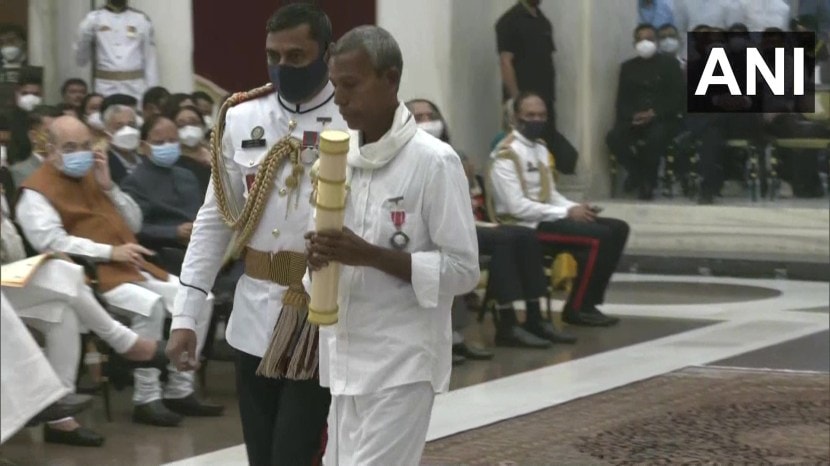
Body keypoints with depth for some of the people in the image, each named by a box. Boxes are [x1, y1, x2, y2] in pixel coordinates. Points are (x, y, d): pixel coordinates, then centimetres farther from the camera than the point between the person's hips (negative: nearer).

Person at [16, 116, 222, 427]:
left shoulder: (91, 176, 20)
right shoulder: (37, 191, -2)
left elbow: (134, 224, 19)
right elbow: (51, 242, -17)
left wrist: (109, 187, 4)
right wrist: (109, 252, -20)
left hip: (131, 267, 8)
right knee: (149, 304, -33)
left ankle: (179, 390, 0)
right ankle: (146, 400, -25)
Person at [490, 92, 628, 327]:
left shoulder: (540, 149, 16)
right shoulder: (507, 155, -14)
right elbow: (518, 207, -21)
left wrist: (576, 208, -3)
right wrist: (567, 213, -19)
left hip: (547, 218, 9)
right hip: (524, 226, -9)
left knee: (617, 229, 0)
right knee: (599, 237, -22)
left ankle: (588, 302, 0)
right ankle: (577, 308, -10)